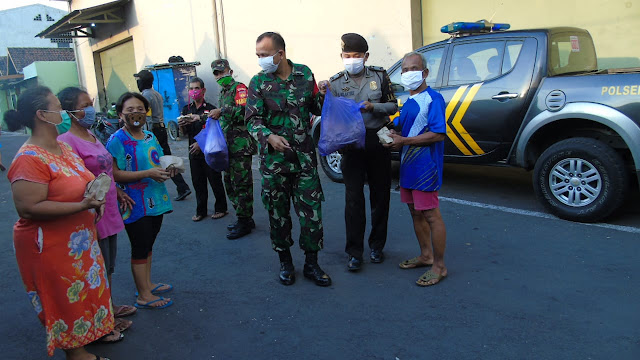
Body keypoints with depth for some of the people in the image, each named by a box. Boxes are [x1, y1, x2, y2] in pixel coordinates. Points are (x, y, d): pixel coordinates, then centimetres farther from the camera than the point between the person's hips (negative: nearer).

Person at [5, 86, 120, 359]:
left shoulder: (63, 147, 6)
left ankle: (93, 329, 45)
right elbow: (28, 207, -28)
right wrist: (81, 206, -30)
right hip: (52, 246, -9)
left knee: (89, 285, 23)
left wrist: (94, 196, 2)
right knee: (66, 297, 8)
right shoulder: (30, 159, -23)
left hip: (81, 237, 9)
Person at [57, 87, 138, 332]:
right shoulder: (67, 141, -19)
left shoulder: (91, 135, 10)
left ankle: (108, 307, 40)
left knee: (109, 266, 22)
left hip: (109, 211, 9)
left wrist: (118, 192, 21)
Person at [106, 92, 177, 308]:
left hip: (155, 201, 7)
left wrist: (168, 169, 0)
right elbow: (115, 174, -19)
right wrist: (148, 173, -25)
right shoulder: (117, 140, -13)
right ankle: (144, 296, 16)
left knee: (148, 244, 19)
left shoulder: (150, 137, 9)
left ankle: (147, 284, 35)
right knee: (140, 248, 3)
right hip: (135, 205, -7)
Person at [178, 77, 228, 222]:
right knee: (198, 183, 10)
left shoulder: (210, 109, -6)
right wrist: (182, 126, -12)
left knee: (215, 181, 3)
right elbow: (186, 133, 10)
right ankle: (201, 211, 21)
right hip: (194, 152, 5)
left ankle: (221, 208, 17)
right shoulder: (186, 109, 10)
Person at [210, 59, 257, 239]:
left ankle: (244, 222, 1)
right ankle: (243, 218, 24)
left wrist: (222, 112, -22)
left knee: (241, 184, -6)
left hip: (241, 145, -10)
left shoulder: (239, 88, -6)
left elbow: (244, 111, -22)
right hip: (228, 146, 10)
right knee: (230, 183, 14)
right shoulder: (223, 92, 23)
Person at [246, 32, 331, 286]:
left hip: (304, 157, 1)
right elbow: (252, 120, -4)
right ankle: (285, 262, 27)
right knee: (278, 212, 8)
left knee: (311, 210, 1)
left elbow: (315, 108, 15)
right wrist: (269, 137, -23)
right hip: (274, 158, -1)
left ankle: (311, 263, 17)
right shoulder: (258, 82, 0)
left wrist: (323, 95, -6)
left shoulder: (304, 74, 5)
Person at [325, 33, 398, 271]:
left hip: (378, 141, 1)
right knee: (353, 198, -1)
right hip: (351, 143, -1)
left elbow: (392, 106, 4)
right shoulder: (336, 82, 5)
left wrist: (373, 107, -15)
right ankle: (354, 252, 8)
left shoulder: (379, 76, 5)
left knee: (380, 195, 9)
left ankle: (377, 246, 25)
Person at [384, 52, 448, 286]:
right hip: (408, 167, 9)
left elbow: (438, 134, -20)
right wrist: (393, 137, 4)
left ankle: (439, 266, 9)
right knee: (415, 212, 16)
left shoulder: (432, 98, -11)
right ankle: (426, 256, 32)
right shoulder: (408, 102, 15)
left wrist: (403, 141, -20)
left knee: (431, 215, -3)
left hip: (425, 168, -9)